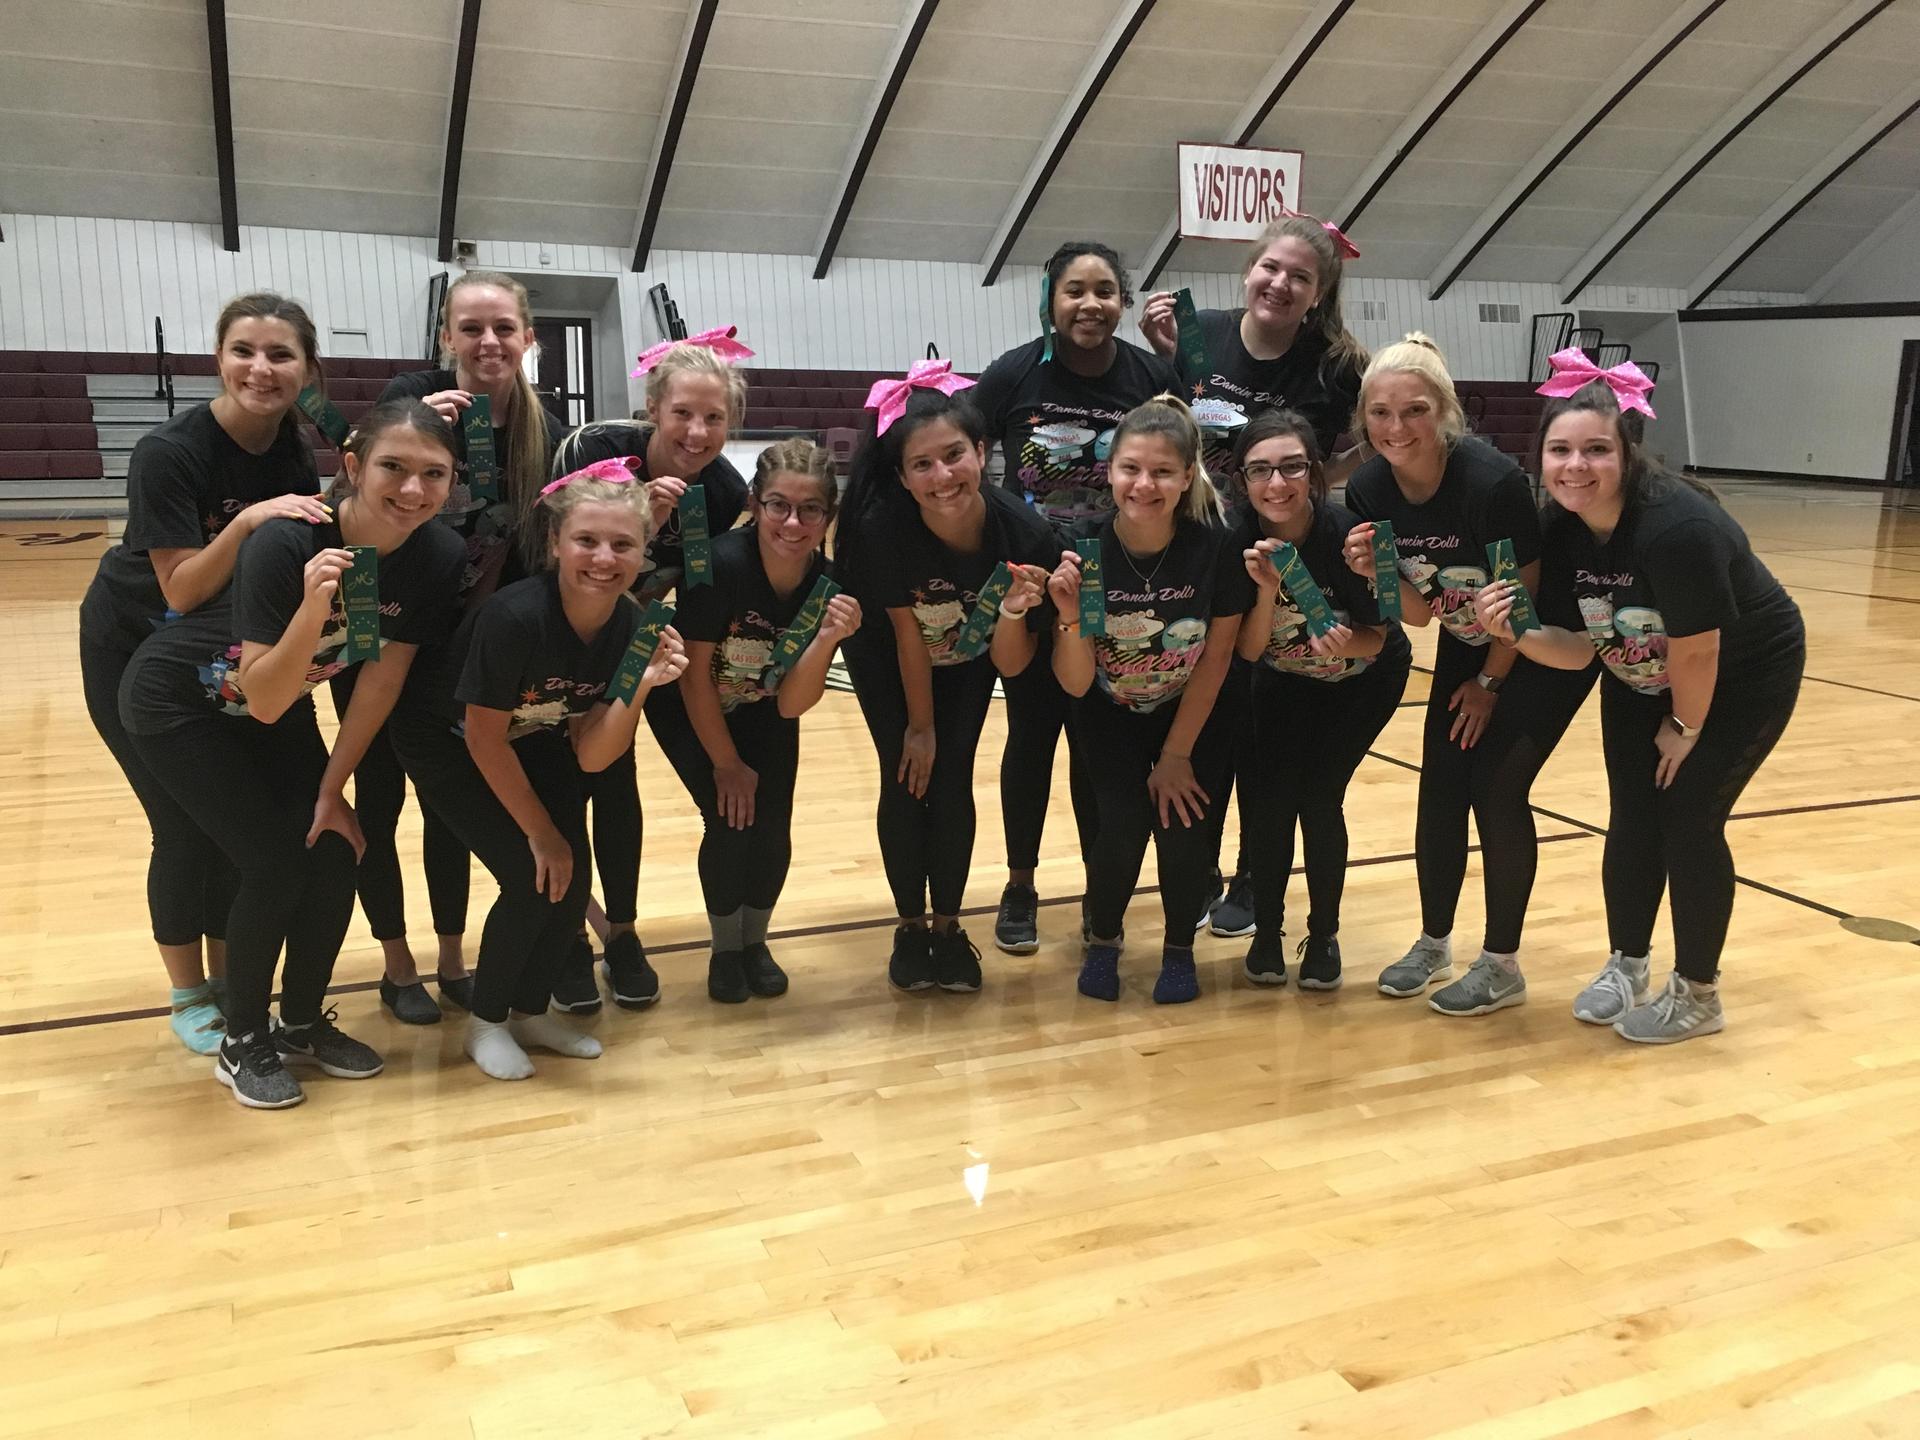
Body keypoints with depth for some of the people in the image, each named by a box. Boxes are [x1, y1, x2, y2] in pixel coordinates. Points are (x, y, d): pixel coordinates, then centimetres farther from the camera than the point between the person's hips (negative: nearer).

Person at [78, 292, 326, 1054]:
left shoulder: (304, 450, -13)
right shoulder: (169, 451, -28)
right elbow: (182, 591, -29)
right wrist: (246, 522, -43)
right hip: (139, 652, -5)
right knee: (185, 825, -3)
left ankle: (230, 983, 22)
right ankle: (189, 998, 16)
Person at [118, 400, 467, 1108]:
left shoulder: (437, 557, -21)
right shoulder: (286, 543, -35)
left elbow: (381, 680, -10)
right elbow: (264, 699, -33)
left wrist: (330, 791, -5)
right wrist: (313, 607, -49)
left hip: (280, 703, 5)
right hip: (181, 702, -5)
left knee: (333, 856, -2)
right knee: (275, 866, -12)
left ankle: (303, 1023, 21)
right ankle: (242, 1044, 10)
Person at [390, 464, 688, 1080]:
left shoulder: (633, 627, -19)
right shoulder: (515, 616, -35)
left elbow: (590, 756, -17)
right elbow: (483, 737, -24)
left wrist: (641, 686, -32)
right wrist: (541, 832, -15)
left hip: (535, 742, 5)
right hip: (446, 745, -5)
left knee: (571, 879, -6)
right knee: (533, 879, -16)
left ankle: (530, 1011, 20)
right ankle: (486, 1022, 9)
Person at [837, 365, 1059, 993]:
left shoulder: (1023, 533, -34)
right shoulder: (883, 526, -36)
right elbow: (907, 634, -21)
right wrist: (919, 725, -11)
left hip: (968, 655, 1)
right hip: (885, 657, -1)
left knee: (952, 780, -1)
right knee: (907, 779, -5)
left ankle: (948, 927, 17)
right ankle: (910, 928, 13)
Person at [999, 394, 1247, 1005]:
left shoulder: (1216, 546, -25)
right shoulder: (1083, 547, -25)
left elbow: (1216, 657, -13)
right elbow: (1075, 683, -23)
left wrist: (1176, 754, -9)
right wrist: (1070, 615, -42)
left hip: (1193, 715, 0)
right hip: (1111, 715, 0)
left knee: (1179, 823, -15)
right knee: (1122, 822, -18)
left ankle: (1180, 949, 15)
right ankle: (1102, 942, 12)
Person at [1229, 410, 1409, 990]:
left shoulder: (1347, 531, -32)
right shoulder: (1236, 538, -26)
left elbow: (1376, 639, -21)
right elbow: (1248, 650, -21)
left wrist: (1345, 643, -42)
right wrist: (1268, 589, -38)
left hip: (1364, 677, -2)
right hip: (1283, 680, 2)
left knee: (1318, 794, -14)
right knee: (1264, 796, -12)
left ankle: (1324, 935, 8)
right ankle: (1267, 930, 11)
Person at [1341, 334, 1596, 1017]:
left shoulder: (1493, 481, -33)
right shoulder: (1368, 490, -16)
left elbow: (1526, 601, -19)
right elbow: (1419, 613, -8)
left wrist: (1491, 682, -8)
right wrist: (1378, 574, -28)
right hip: (1467, 643, 5)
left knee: (1496, 787, -9)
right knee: (1440, 786, 2)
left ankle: (1502, 965, 8)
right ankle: (1433, 944, 21)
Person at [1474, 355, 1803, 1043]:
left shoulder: (1677, 526, -37)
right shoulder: (1558, 528, -17)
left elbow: (1696, 653, -27)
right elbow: (1576, 647, -14)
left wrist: (1685, 730, -13)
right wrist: (1515, 632, -32)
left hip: (1745, 677, -6)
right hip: (1642, 681, 6)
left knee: (1689, 821, -6)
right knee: (1633, 820, 5)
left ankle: (1697, 994, 12)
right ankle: (1626, 965, 25)